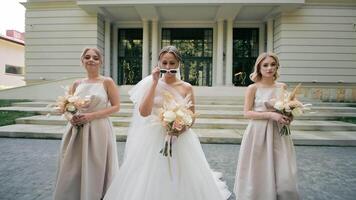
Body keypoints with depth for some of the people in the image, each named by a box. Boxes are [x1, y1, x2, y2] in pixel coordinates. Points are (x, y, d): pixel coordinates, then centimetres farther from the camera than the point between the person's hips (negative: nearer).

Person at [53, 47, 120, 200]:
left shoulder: (107, 82, -3)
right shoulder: (77, 84, 9)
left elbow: (116, 106, -6)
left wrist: (92, 116, -14)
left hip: (98, 131, -4)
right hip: (75, 132, 4)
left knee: (95, 170, 4)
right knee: (72, 170, 10)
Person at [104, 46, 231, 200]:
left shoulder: (186, 87, -1)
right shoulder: (151, 84, -1)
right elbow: (144, 112, -14)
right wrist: (154, 82, -14)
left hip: (180, 140, 1)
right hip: (154, 139, 0)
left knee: (181, 182, 8)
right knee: (151, 183, 9)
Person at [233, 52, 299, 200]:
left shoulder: (282, 87, 6)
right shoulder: (253, 88, -6)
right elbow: (247, 113, -12)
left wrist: (288, 116, -4)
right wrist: (270, 114, -20)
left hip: (278, 134, 4)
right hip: (258, 134, -3)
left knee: (285, 178, 5)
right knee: (258, 175, 7)